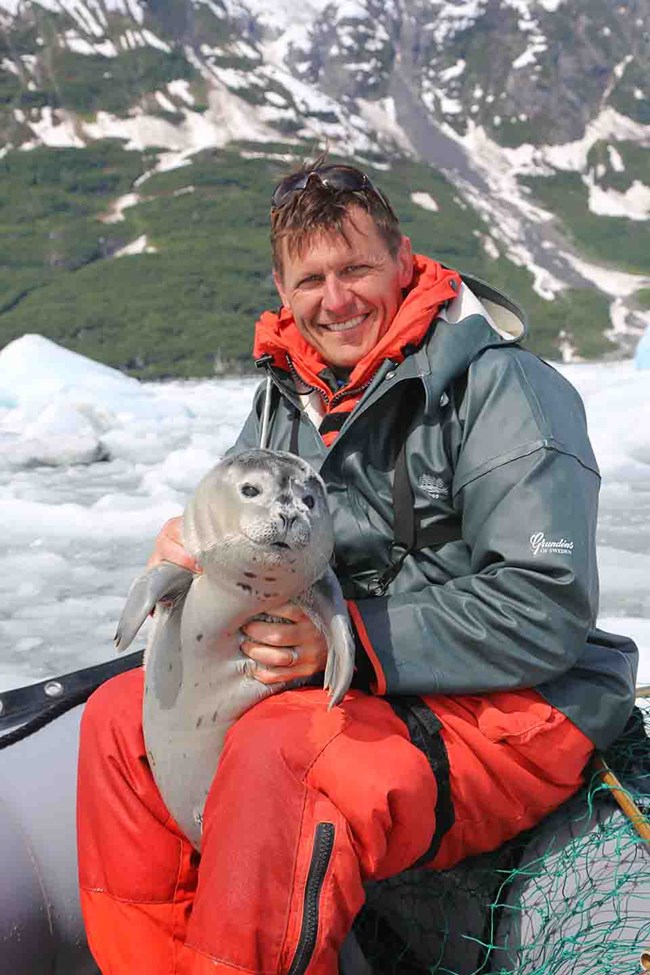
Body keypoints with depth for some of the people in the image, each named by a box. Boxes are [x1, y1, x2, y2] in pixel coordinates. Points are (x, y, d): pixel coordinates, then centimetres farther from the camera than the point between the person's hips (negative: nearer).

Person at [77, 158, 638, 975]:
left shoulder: (501, 387, -13)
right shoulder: (286, 397, 9)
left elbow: (546, 608, -20)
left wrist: (354, 640, -24)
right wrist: (187, 542, -8)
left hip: (507, 712, -7)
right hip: (343, 690, 8)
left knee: (278, 755, -34)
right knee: (122, 715, -3)